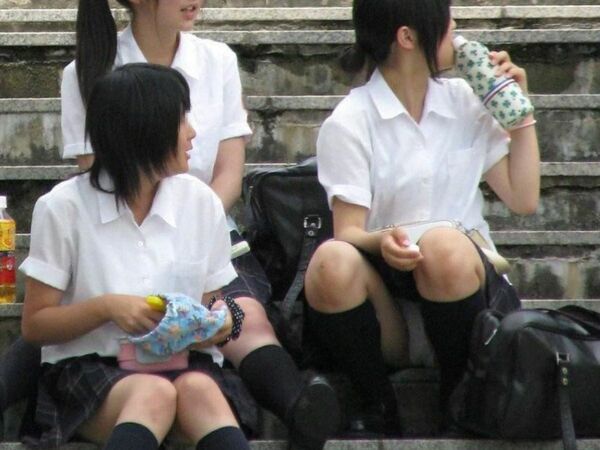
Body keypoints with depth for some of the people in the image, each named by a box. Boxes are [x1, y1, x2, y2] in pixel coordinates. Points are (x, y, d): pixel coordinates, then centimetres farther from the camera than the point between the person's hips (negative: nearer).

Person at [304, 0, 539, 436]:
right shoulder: (350, 123, 0)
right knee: (331, 263, -34)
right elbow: (348, 232, -8)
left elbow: (523, 200, 10)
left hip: (465, 275, 2)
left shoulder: (465, 102, 13)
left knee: (445, 248, -34)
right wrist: (382, 242, -31)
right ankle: (379, 407, -13)